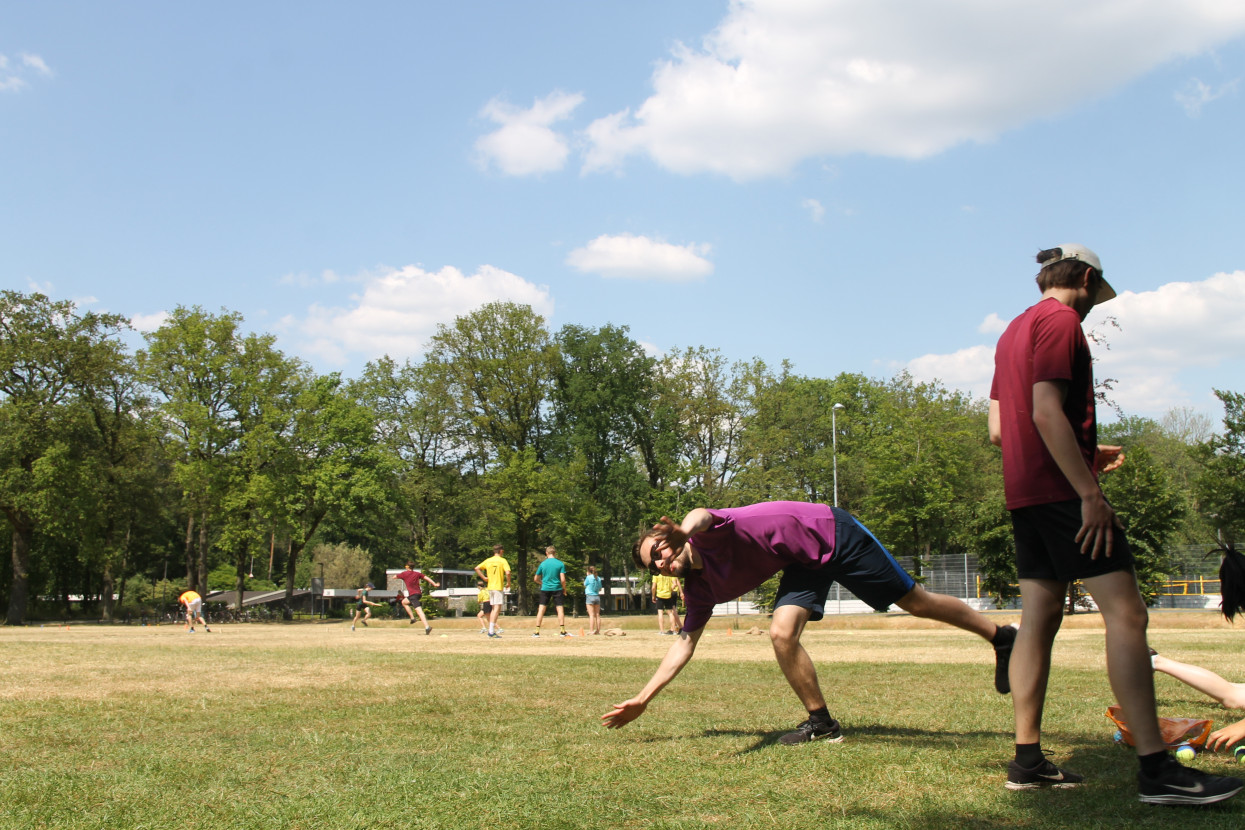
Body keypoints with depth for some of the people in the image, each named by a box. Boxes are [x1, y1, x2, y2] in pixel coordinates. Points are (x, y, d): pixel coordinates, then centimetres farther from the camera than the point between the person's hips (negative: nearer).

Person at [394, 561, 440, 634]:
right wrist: (434, 584, 4)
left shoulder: (404, 573, 2)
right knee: (403, 602, 26)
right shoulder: (417, 573, 14)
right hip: (419, 593, 7)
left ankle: (427, 627, -26)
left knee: (419, 610, -14)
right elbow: (426, 578, 5)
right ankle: (412, 617, 18)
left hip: (412, 594, -7)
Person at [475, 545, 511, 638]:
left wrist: (484, 578, 8)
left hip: (490, 587, 6)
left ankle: (491, 630, 16)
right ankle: (491, 631, -16)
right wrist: (508, 583, -5)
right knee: (497, 608, -8)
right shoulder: (502, 560, -6)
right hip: (499, 587, -6)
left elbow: (477, 568, 7)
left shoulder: (488, 560, 10)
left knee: (494, 609, 16)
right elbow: (508, 572, -18)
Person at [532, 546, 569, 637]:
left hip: (545, 589, 1)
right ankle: (562, 631, 2)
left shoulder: (542, 564, 2)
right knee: (560, 609, 5)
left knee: (541, 610, 3)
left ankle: (537, 632, 0)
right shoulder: (561, 564, -3)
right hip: (557, 589, -1)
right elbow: (563, 579, -9)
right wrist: (564, 589, 7)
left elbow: (535, 579, 8)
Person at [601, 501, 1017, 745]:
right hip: (806, 565, 6)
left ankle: (1001, 636, 23)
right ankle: (821, 722, 0)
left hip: (832, 534, -6)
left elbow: (702, 515, -48)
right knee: (782, 633, -15)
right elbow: (684, 644, 5)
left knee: (915, 601, 4)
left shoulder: (705, 536, -23)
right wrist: (643, 699, -1)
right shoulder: (700, 589, 0)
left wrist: (685, 529, -74)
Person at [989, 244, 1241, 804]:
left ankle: (1027, 759, 9)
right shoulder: (1061, 320, -7)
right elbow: (1046, 411, -19)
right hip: (1061, 491, -10)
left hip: (1024, 494, 10)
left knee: (1039, 620, 8)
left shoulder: (1013, 332, 21)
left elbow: (999, 430, 21)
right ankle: (1156, 769, -15)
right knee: (1125, 612, -12)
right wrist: (1090, 491, -22)